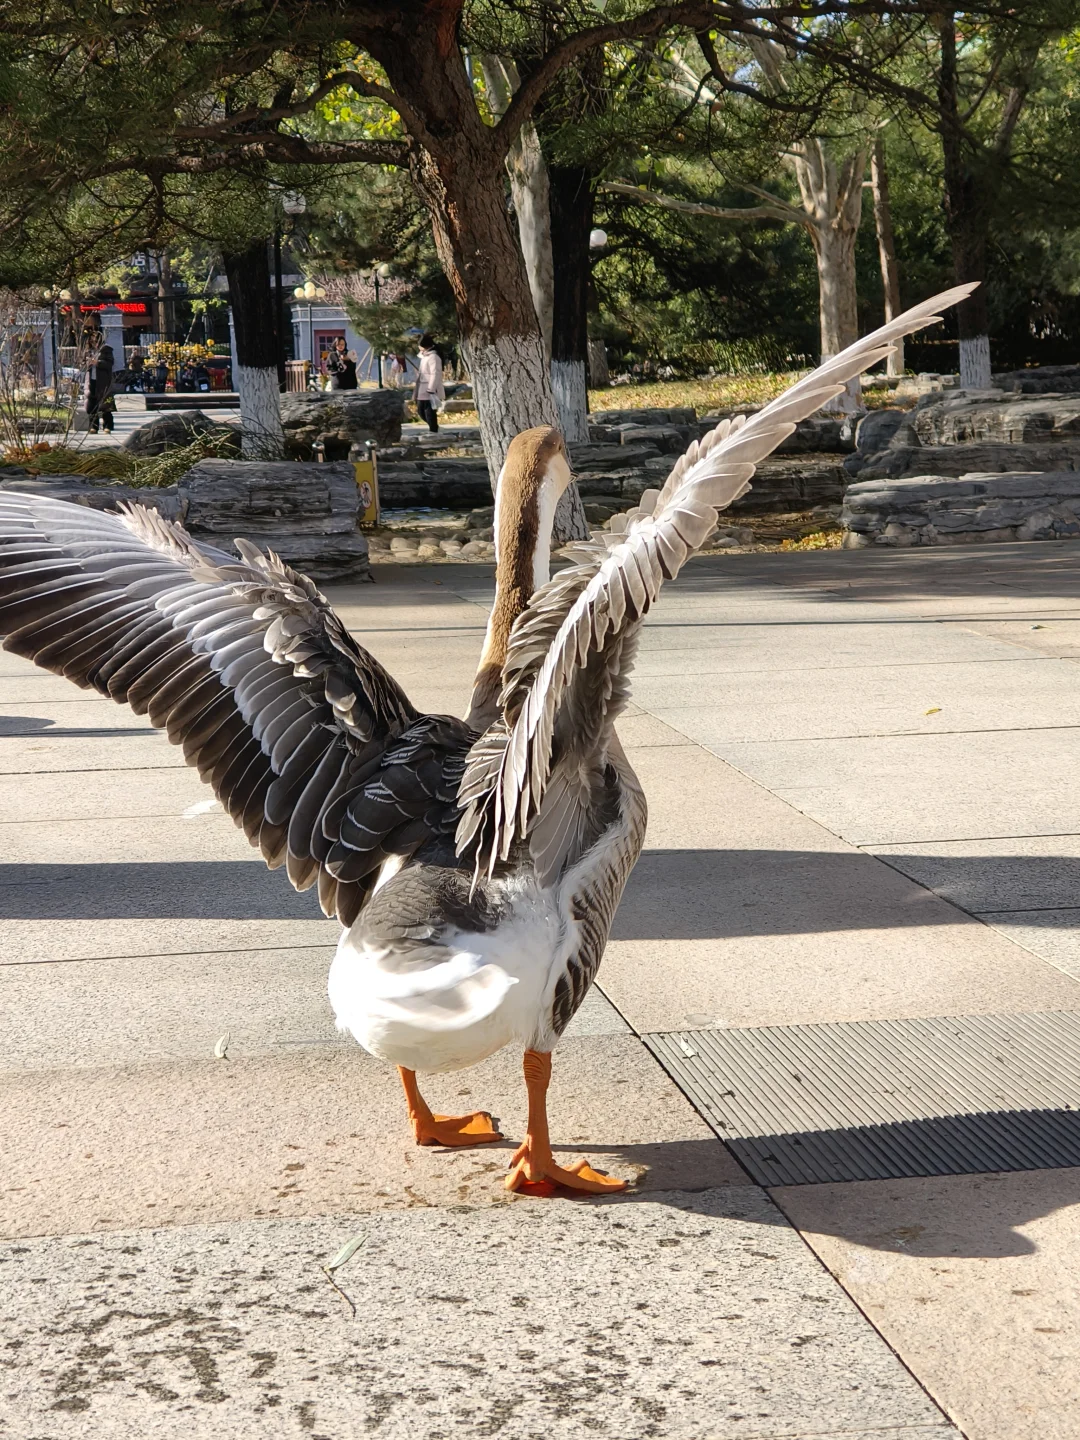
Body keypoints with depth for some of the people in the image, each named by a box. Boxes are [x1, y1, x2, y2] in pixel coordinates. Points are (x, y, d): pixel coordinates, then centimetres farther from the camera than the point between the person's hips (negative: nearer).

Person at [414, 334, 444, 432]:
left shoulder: (433, 357, -13)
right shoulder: (424, 357, 19)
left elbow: (435, 374, -21)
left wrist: (431, 389, -25)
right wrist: (416, 391, 24)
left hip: (429, 391, -10)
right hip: (422, 391, 10)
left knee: (429, 411, -7)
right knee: (420, 411, 14)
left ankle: (433, 430, -1)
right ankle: (433, 427, 25)